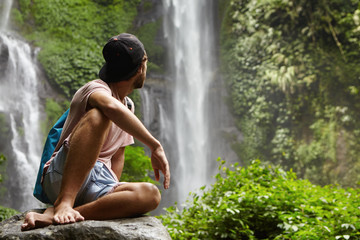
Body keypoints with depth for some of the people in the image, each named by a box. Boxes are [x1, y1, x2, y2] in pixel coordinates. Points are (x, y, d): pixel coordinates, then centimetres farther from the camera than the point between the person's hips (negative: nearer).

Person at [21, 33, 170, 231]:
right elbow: (113, 108, -33)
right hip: (63, 176, -7)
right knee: (98, 115, -30)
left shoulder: (129, 106, 20)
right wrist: (155, 146, -30)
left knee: (151, 195, -25)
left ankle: (53, 216, -33)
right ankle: (64, 203, -39)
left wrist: (114, 190, 3)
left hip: (96, 182, 7)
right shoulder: (96, 89, -7)